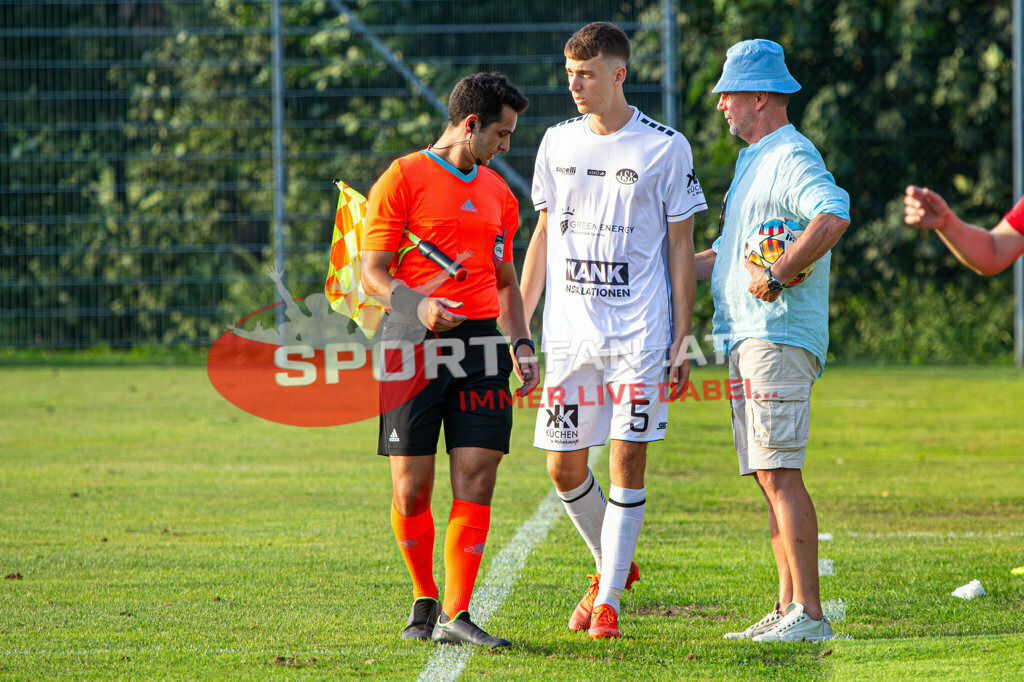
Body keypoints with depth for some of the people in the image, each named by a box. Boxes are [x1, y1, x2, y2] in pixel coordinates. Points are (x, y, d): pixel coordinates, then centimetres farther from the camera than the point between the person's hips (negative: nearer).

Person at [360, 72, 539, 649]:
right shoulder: (403, 179, 0)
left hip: (480, 343, 4)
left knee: (476, 482, -7)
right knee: (412, 489, -3)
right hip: (414, 344, -4)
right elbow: (373, 272, -4)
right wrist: (418, 305, -22)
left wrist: (522, 342, 11)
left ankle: (456, 616, -6)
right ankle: (425, 601, 18)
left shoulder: (498, 193, 18)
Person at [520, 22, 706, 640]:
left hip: (639, 334, -4)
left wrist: (682, 341, -5)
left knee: (629, 460, -6)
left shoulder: (666, 148, -3)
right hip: (569, 332, 4)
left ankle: (608, 599, 1)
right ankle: (613, 564, 28)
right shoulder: (559, 144, 10)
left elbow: (681, 248, 0)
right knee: (564, 467, 4)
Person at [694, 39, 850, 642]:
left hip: (779, 337, -11)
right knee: (769, 477, 10)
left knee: (780, 474, -15)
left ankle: (809, 614, -17)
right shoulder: (753, 162, 24)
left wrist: (776, 276, -29)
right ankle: (789, 609, 12)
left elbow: (834, 215, -30)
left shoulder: (792, 155, -10)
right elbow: (727, 254, 32)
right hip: (748, 341, 11)